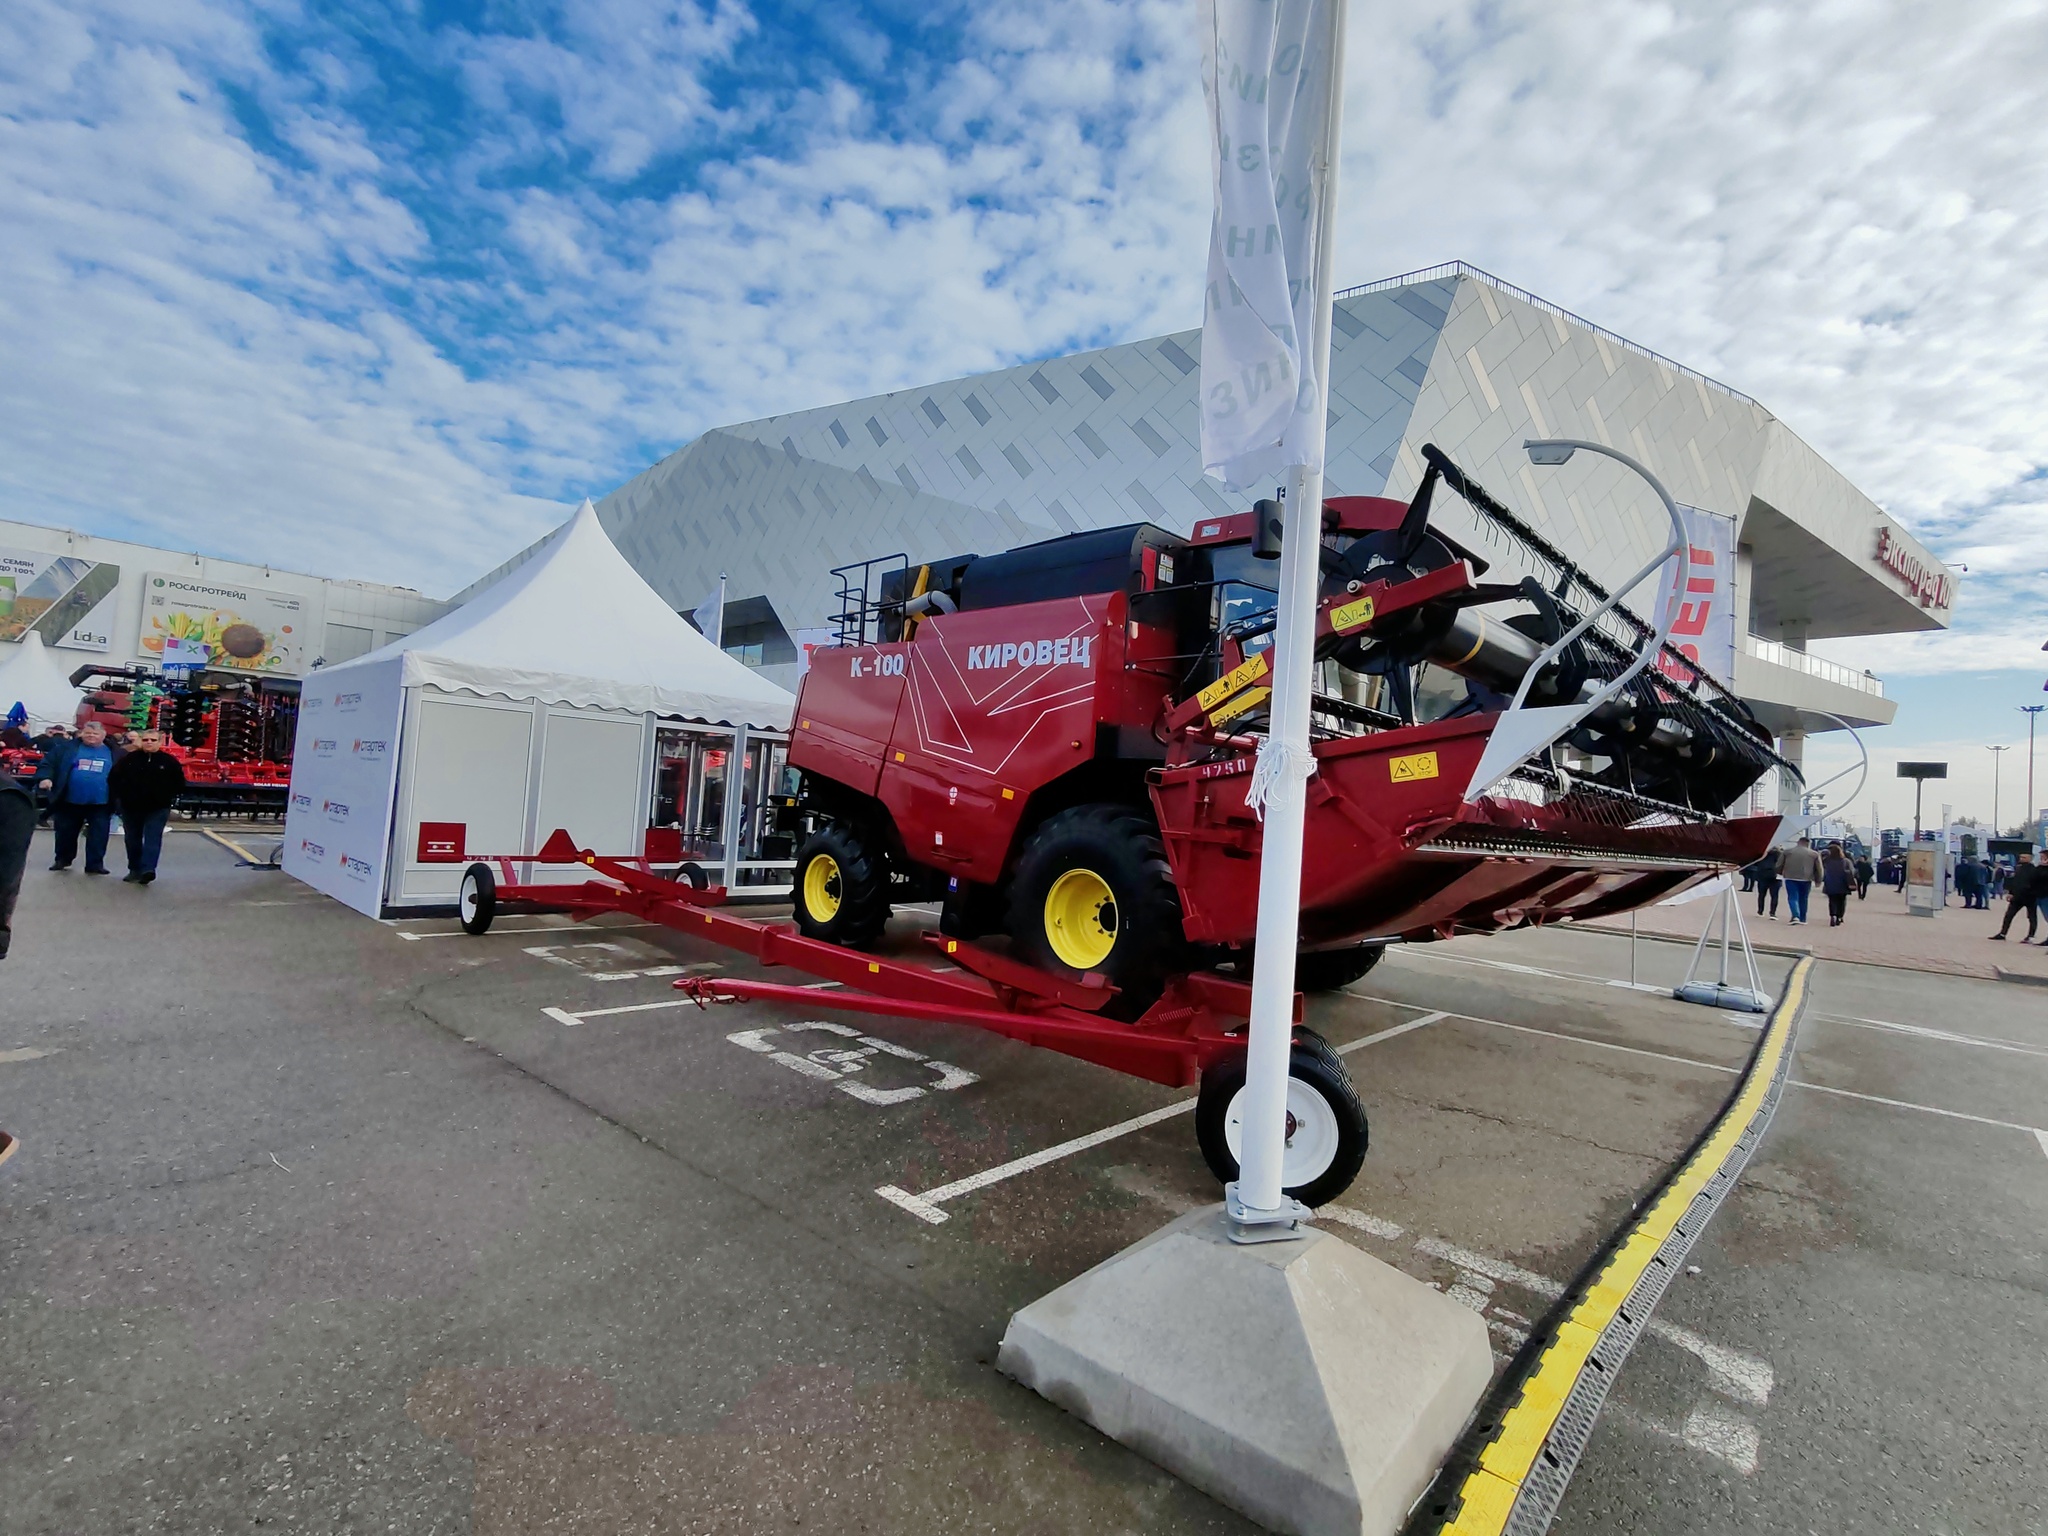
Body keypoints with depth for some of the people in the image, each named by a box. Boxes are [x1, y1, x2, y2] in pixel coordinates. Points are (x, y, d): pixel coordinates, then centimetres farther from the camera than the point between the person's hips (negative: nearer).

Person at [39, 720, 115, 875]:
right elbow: (48, 764, 1)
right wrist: (45, 778, -19)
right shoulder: (68, 749, 3)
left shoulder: (114, 753, 4)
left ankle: (95, 863, 7)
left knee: (98, 834, 1)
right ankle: (62, 859, 32)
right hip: (70, 800, 1)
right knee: (65, 832, 15)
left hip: (100, 802, -1)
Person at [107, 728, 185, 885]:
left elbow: (179, 783, 4)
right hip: (131, 807, 3)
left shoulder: (170, 761, -2)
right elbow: (113, 779, 8)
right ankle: (135, 870, 22)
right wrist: (120, 797, 1)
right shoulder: (129, 759, 1)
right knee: (132, 839, 11)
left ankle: (148, 869, -22)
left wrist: (169, 798, -1)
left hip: (158, 808, -3)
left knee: (153, 839, -12)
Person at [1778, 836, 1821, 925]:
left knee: (1792, 898, -2)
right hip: (1806, 880, 2)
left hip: (1790, 878, -1)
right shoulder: (1814, 854, 5)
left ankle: (1795, 916, -21)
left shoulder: (1787, 851, 3)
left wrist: (1780, 873, 24)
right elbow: (1819, 869, 8)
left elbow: (1779, 865, 7)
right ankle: (1802, 919, 17)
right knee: (1803, 899, 13)